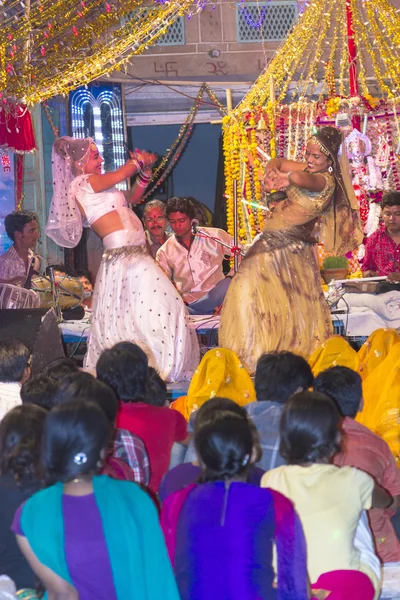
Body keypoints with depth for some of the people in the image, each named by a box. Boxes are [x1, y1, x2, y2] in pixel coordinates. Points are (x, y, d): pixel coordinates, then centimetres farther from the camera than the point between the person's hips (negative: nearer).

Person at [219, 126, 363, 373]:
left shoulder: (327, 181, -15)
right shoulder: (308, 170, 8)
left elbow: (307, 181, -38)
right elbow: (277, 163, 13)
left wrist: (289, 179, -60)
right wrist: (272, 173, -12)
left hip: (290, 248, -8)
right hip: (273, 243, 8)